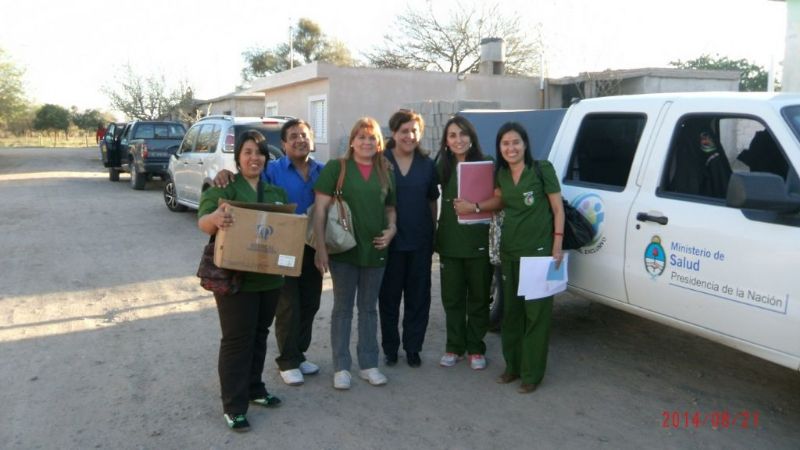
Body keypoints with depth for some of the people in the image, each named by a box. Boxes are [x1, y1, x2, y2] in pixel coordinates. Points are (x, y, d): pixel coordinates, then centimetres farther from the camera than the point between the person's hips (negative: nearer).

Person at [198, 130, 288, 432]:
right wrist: (216, 218, -42)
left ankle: (254, 389, 31)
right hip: (235, 276, -6)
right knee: (237, 339, -3)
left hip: (269, 276, 6)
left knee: (259, 335, 16)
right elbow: (203, 223, -18)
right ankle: (232, 406, 6)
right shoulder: (222, 186, -6)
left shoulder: (276, 191, 12)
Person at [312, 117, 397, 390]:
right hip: (344, 250, -3)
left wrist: (392, 229, -4)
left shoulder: (385, 172, 7)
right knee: (343, 308, 8)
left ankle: (368, 364, 26)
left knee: (368, 308, 14)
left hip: (375, 250, 4)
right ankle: (341, 367, 19)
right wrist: (321, 246, -15)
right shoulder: (336, 168, -5)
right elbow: (320, 208, -9)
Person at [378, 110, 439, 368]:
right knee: (389, 296, 7)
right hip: (390, 240, -2)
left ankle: (413, 348, 21)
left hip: (420, 241, 2)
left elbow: (432, 201, 11)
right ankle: (390, 348, 20)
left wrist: (433, 231, 6)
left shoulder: (427, 165, 6)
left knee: (418, 297, 8)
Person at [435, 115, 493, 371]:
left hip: (479, 242, -3)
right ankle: (454, 348, 23)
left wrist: (475, 206, -18)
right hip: (449, 243, 3)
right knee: (452, 298, 10)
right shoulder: (442, 168, 6)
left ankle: (475, 349, 21)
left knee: (478, 298, 8)